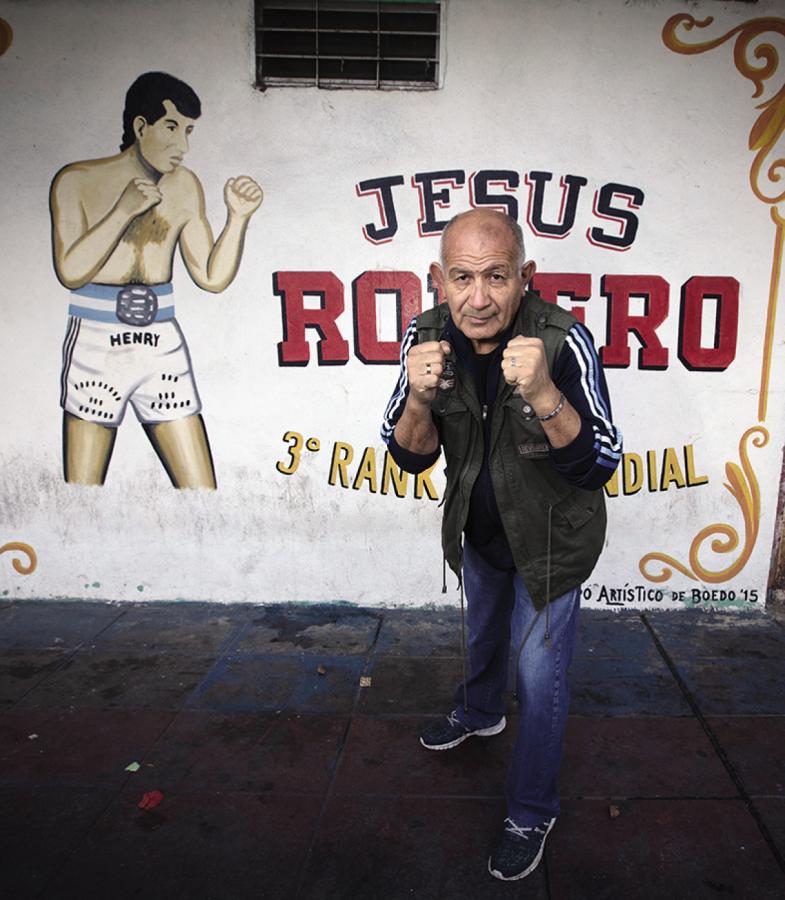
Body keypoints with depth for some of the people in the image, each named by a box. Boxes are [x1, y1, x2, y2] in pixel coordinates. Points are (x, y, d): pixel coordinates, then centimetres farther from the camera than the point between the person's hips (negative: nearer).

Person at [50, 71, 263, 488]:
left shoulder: (185, 187, 8)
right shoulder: (76, 181, 0)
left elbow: (212, 277, 6)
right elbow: (71, 271, -11)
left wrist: (238, 218, -6)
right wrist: (124, 210, -15)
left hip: (162, 345, 3)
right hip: (95, 344, -2)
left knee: (202, 497, -1)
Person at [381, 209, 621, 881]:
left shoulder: (564, 339, -31)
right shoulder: (428, 335, -19)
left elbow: (599, 468, -30)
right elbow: (411, 457, -14)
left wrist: (543, 394, -47)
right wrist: (419, 399, -36)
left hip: (552, 539, -4)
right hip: (478, 529, 5)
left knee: (539, 679, 7)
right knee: (482, 632, 30)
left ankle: (532, 812, 34)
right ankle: (480, 712, 62)